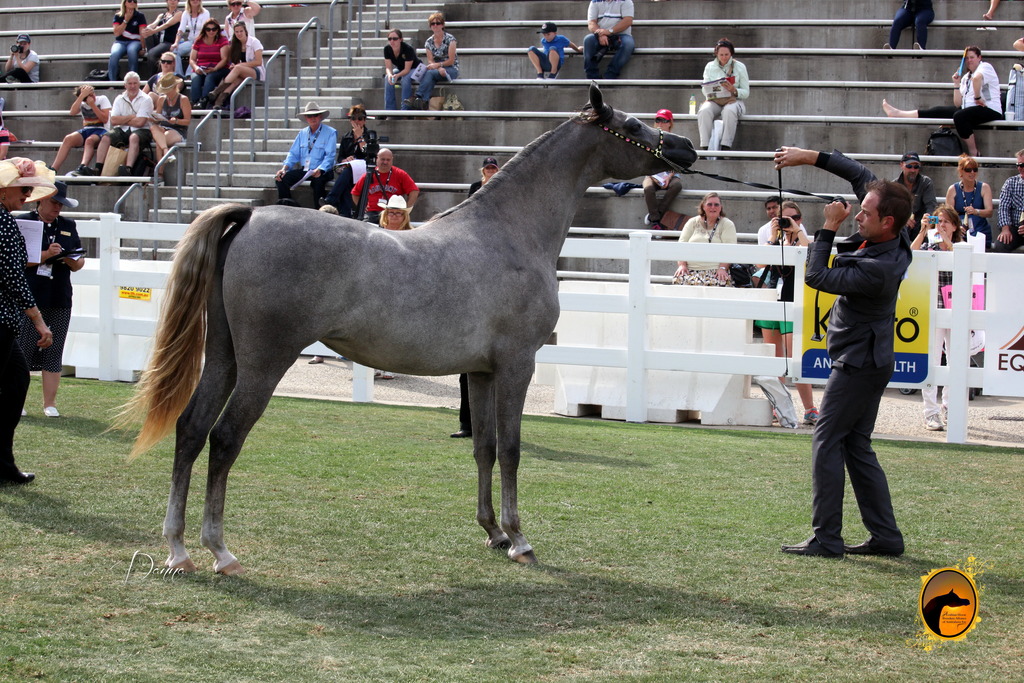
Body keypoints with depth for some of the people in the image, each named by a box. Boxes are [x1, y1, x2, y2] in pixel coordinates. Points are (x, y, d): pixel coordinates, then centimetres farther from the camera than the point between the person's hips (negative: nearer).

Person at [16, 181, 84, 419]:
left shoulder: (68, 226, 15)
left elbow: (79, 262, 19)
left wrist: (73, 261, -5)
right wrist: (45, 255, -18)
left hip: (60, 300, 4)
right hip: (30, 298, -4)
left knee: (54, 352, 4)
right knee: (24, 349, -4)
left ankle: (50, 403, 7)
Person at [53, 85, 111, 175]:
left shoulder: (102, 99, 5)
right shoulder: (82, 103, 13)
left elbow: (105, 119, -5)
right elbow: (72, 112, -10)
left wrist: (93, 105, -10)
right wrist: (82, 95, -14)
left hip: (100, 130, -3)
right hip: (86, 130, 3)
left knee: (90, 140, -38)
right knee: (68, 138, -26)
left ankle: (83, 167, -62)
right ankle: (53, 170, -33)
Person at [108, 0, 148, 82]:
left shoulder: (140, 16, 8)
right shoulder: (118, 16, 10)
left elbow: (143, 33, -1)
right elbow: (117, 33, -1)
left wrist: (143, 48, -13)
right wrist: (125, 20, -4)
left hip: (135, 41, -1)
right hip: (120, 42, 1)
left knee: (132, 51, -38)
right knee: (114, 54, -33)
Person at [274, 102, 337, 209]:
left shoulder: (330, 133, -2)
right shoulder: (302, 133, 16)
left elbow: (329, 156, -11)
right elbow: (293, 154, 13)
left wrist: (319, 170, -29)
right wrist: (284, 168, -6)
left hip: (322, 171, -6)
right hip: (304, 171, 6)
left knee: (318, 180, -39)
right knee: (281, 178, -15)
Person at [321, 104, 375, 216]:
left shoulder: (370, 135, 14)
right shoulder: (346, 138, 24)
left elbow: (368, 153, -5)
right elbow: (340, 158, 17)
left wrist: (360, 136, -2)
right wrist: (346, 160, -6)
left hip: (364, 170, -3)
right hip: (347, 168, 3)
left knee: (347, 171, -36)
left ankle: (330, 201, -46)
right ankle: (345, 214, -48)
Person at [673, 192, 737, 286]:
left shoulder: (728, 225, 11)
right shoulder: (693, 222, 20)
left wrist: (722, 268, -17)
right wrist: (682, 265, -4)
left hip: (715, 271, -2)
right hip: (691, 270, 2)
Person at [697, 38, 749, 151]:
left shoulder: (739, 67, 4)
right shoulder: (710, 67, 11)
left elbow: (746, 92, 1)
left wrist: (733, 90, -20)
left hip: (734, 100, -2)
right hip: (714, 101, 2)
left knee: (729, 111, -38)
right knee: (704, 111, -32)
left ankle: (726, 147, -42)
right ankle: (704, 147, -38)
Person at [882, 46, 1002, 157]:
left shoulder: (985, 66, -3)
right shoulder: (965, 77, 21)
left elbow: (977, 78, -31)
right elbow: (957, 104, 12)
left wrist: (977, 98, -23)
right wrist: (957, 84, 6)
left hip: (990, 110, -8)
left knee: (959, 116, -35)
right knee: (938, 111, 3)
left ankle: (973, 152, -27)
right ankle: (898, 114, 5)